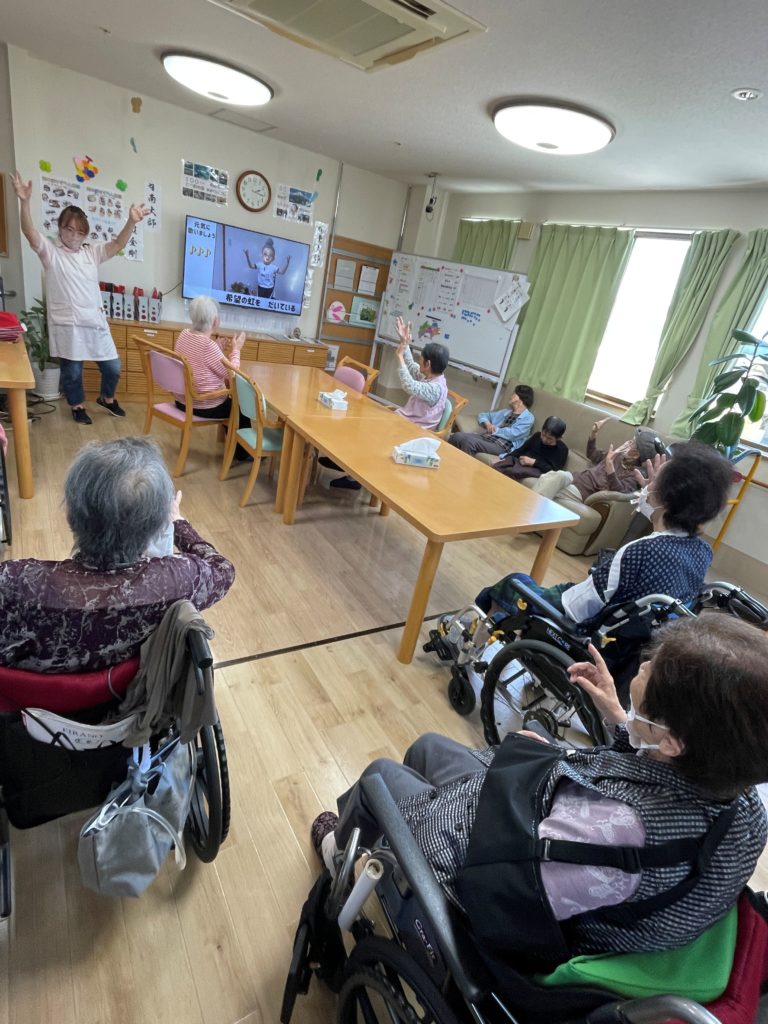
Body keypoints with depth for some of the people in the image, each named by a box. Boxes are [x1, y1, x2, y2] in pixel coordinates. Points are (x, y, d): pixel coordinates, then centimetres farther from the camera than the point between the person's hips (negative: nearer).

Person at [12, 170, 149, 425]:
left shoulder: (92, 252, 9)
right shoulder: (50, 252, -1)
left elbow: (118, 244, -3)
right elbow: (30, 233, -18)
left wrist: (132, 221, -20)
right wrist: (24, 201, -34)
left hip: (95, 322, 3)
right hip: (67, 325, -3)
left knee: (112, 368, 8)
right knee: (72, 372, 7)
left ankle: (106, 398, 35)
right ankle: (78, 406, 29)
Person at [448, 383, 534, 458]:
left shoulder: (528, 418, 4)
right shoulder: (505, 412, 27)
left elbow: (512, 434, -10)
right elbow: (482, 415, 29)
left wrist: (493, 429, -1)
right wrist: (487, 423, 5)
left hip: (502, 445, -7)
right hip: (487, 437, 7)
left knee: (470, 441, -33)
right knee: (458, 436, -20)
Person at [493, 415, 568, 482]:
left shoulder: (562, 448, 2)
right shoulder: (537, 435, 15)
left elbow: (555, 470, -8)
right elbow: (521, 449, 19)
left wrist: (534, 462, -16)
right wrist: (505, 458, 3)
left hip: (537, 469, -5)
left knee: (513, 472, -38)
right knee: (496, 466, -25)